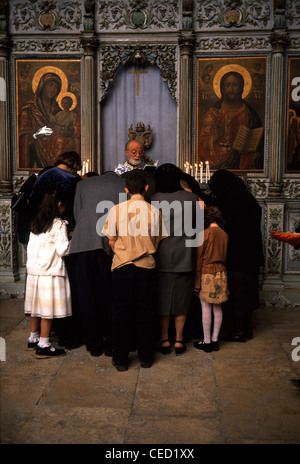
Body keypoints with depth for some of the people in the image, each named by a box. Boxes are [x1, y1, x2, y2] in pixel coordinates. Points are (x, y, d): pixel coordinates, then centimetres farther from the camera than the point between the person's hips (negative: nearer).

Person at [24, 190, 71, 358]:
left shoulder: (35, 223, 12)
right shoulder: (59, 224, -10)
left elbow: (30, 247, 15)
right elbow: (62, 250, -14)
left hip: (34, 271, 8)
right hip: (50, 272, -8)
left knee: (36, 306, 16)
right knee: (48, 309, -3)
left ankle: (33, 338, 27)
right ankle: (43, 345, 1)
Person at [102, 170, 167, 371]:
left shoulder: (116, 209, -3)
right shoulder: (154, 211, -2)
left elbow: (111, 241, 2)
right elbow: (156, 243, 3)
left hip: (122, 265, 0)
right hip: (146, 266, 1)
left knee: (122, 311, 7)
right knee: (145, 310, 11)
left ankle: (121, 359, 14)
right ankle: (146, 357, 20)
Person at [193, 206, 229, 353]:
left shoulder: (204, 234, -11)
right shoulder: (224, 234, 5)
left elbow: (199, 259, -9)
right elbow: (224, 256, 12)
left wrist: (197, 283, -6)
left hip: (207, 274, -5)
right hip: (221, 273, 6)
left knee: (206, 308, 2)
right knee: (217, 308, 10)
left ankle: (207, 342, 8)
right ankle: (215, 340, 17)